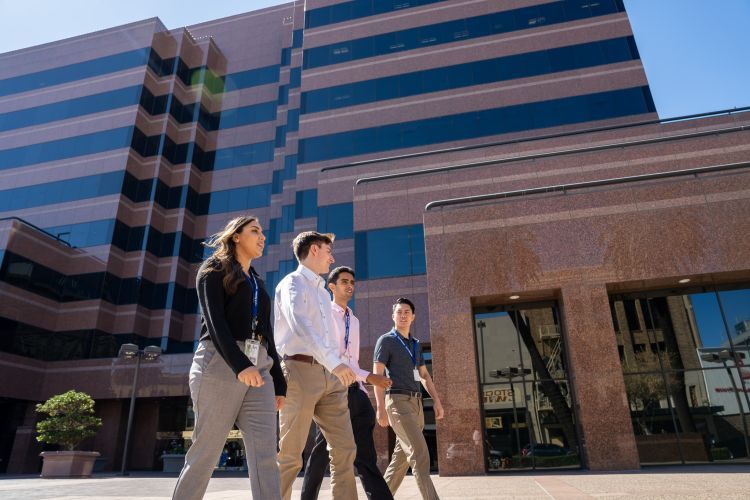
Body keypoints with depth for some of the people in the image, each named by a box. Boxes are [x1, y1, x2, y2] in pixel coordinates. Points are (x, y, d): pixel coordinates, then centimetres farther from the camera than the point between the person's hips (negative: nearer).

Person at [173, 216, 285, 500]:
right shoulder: (214, 270, 6)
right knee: (206, 451, 0)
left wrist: (278, 382, 15)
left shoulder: (258, 284, 24)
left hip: (259, 368, 6)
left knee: (265, 454, -5)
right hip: (221, 364, -5)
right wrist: (240, 365, -23)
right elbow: (214, 321, -9)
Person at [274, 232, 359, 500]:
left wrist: (360, 375, 20)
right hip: (301, 370, -7)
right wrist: (334, 362, -31)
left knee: (345, 449, 3)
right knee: (290, 454, -2)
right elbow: (299, 325, -21)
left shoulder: (323, 292, 23)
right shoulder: (292, 282, -2)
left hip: (329, 375, 8)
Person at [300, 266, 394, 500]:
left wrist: (363, 390, 13)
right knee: (322, 451, 4)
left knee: (365, 453, 0)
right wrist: (368, 376, -20)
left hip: (354, 390, 6)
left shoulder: (354, 320, 19)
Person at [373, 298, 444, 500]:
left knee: (402, 456, 10)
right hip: (398, 402, -7)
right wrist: (381, 407, -18)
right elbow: (377, 375, -9)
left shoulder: (416, 344, 19)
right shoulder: (386, 340, -2)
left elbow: (424, 375, 22)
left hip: (415, 403, 7)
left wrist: (436, 400, 10)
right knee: (420, 453, -15)